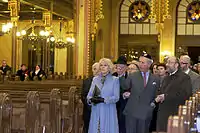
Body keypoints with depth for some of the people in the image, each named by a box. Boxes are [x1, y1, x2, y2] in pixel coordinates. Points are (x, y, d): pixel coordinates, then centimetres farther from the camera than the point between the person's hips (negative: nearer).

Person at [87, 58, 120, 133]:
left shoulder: (115, 80, 2)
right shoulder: (95, 79, 12)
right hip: (96, 112, 3)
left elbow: (116, 97, -6)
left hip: (108, 112, -3)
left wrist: (103, 100, -19)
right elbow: (89, 95, 7)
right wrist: (91, 99, -16)